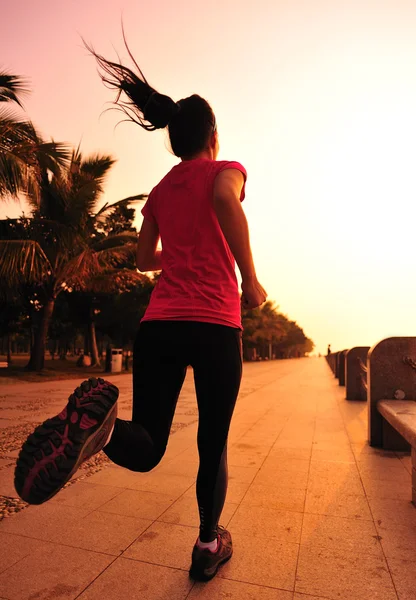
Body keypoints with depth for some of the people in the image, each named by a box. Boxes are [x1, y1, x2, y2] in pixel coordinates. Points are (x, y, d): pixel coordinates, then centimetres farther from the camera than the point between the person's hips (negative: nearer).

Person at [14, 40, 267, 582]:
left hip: (158, 324, 4)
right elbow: (225, 199, -18)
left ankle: (99, 419, -26)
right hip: (215, 325, -3)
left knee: (144, 450, 6)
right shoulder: (225, 168, 7)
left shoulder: (159, 191, 21)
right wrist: (249, 277, -12)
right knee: (213, 444, 15)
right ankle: (209, 544, 29)